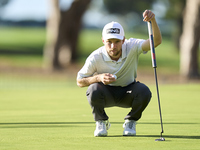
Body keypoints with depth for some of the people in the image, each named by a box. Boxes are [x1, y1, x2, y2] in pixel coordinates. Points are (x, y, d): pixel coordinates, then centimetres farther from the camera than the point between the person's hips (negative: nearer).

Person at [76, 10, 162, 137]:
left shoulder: (132, 47, -22)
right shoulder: (96, 57, -23)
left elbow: (156, 41, -38)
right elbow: (79, 81, -13)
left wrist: (153, 20, -56)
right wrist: (99, 77, -33)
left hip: (128, 93, 1)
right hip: (106, 94, -1)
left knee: (144, 91, -32)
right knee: (94, 89, -35)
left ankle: (130, 122, -2)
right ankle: (101, 123, -5)